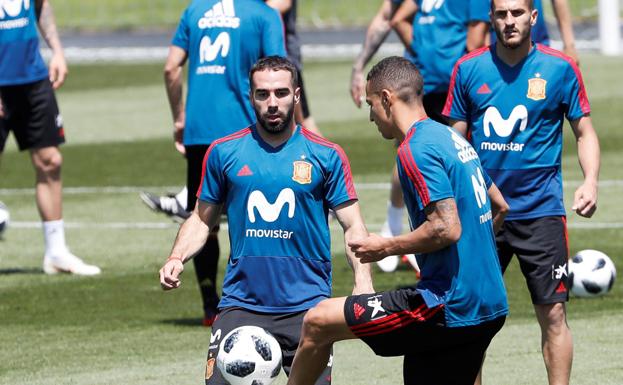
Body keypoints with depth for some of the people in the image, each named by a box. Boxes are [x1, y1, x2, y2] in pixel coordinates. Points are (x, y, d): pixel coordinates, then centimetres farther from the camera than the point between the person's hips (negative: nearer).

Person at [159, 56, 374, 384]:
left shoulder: (326, 156, 2)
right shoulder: (224, 152, 6)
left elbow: (352, 227, 3)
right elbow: (202, 219, 16)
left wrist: (363, 283, -13)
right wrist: (177, 258, -2)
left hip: (306, 306, 0)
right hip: (241, 305, 1)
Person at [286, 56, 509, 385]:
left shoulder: (415, 150, -14)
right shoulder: (452, 138, 15)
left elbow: (447, 228, -23)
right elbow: (499, 207, 25)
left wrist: (387, 247, -10)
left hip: (449, 308, -9)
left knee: (318, 322, -1)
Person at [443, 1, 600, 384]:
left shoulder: (560, 68, -3)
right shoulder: (469, 69, 2)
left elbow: (585, 132, 4)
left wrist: (591, 182, -13)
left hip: (540, 209, -2)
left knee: (553, 313, -4)